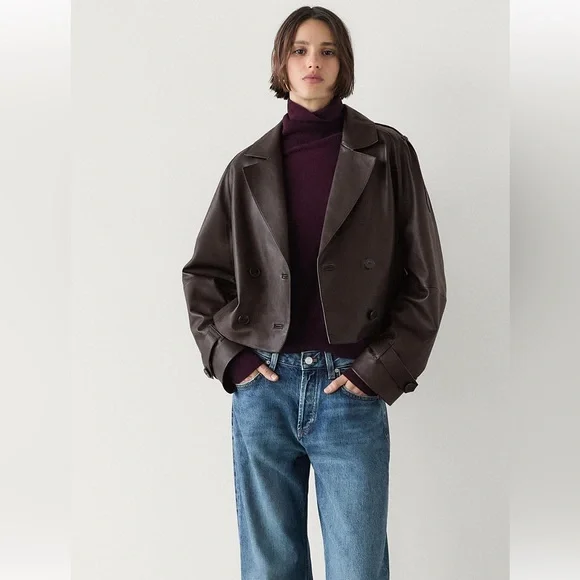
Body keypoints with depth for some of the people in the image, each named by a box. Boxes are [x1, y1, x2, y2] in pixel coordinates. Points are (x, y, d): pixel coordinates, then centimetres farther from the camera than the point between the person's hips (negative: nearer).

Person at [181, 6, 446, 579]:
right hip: (262, 388, 2)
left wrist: (380, 370, -5)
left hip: (351, 391, -1)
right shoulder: (249, 168, 7)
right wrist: (228, 355, 2)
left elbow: (425, 280, 1)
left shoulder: (387, 154, 1)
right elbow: (202, 272, 14)